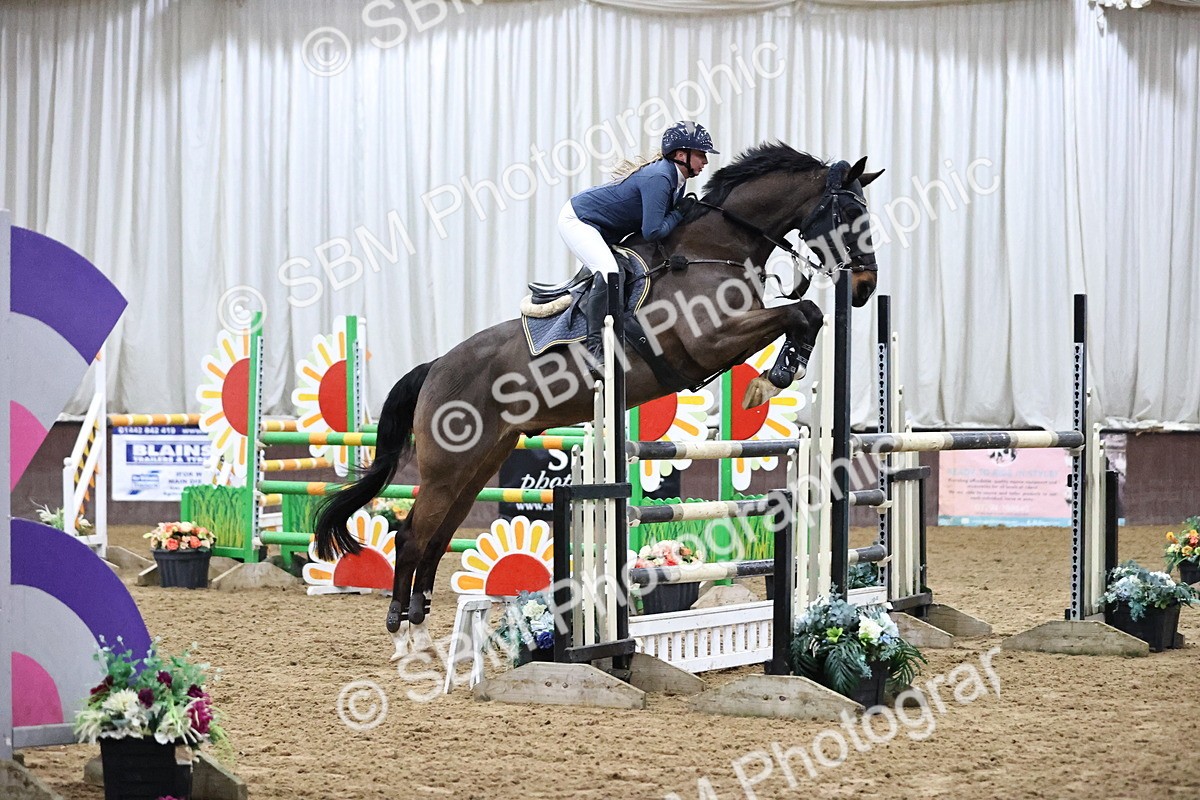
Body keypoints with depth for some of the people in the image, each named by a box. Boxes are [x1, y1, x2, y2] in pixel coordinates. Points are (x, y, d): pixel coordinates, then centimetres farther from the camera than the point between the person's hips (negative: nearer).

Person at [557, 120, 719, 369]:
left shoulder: (677, 179, 3)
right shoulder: (658, 179, -28)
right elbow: (652, 232, -31)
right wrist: (681, 212, -17)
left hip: (605, 233, 11)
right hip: (578, 220, -11)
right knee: (609, 273, -29)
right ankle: (594, 346, -28)